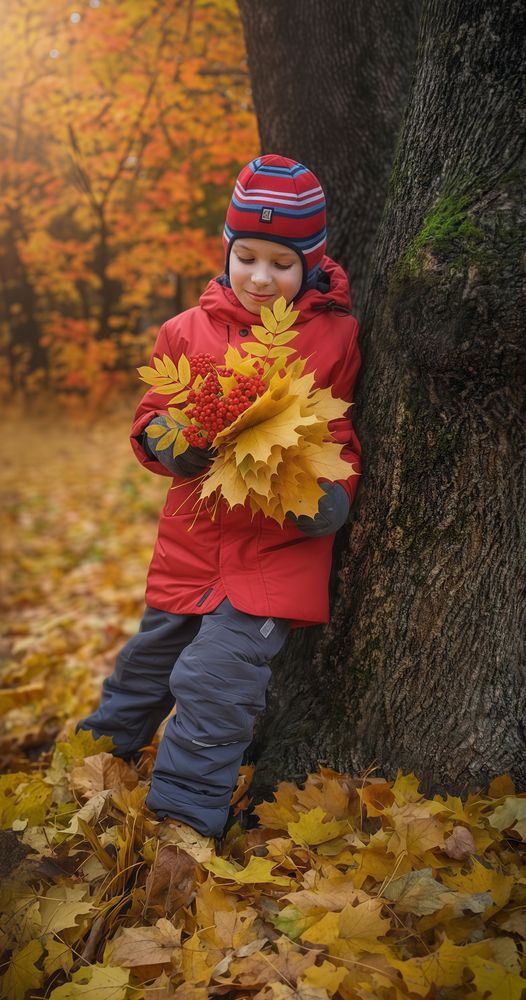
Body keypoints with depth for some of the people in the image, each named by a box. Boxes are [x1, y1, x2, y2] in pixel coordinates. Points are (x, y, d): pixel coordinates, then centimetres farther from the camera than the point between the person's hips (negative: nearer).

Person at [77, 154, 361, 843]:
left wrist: (330, 494, -15)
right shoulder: (189, 332, 2)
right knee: (149, 660, 20)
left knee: (217, 679, -12)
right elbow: (151, 419, 8)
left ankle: (181, 824, 4)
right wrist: (168, 441, -16)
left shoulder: (337, 336, -3)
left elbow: (346, 434, 3)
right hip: (194, 535, 4)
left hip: (283, 543, -3)